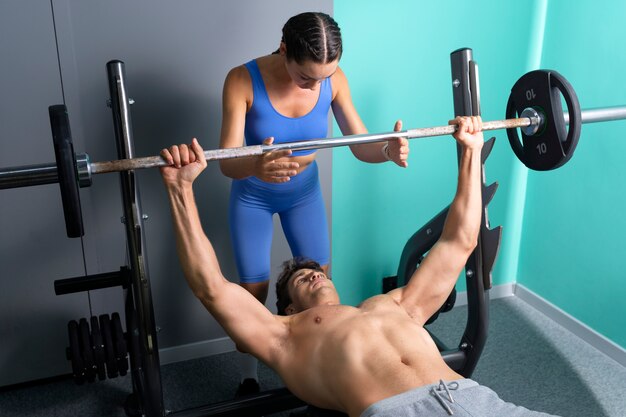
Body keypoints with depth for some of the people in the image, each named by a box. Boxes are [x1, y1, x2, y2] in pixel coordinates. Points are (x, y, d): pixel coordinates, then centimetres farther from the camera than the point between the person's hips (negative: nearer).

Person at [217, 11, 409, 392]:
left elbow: (360, 143, -18)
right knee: (254, 291, 2)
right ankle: (249, 379, 27)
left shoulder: (334, 79, -21)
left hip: (305, 191, 3)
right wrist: (255, 166, -59)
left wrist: (388, 150, -42)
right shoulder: (243, 80, -30)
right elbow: (228, 161, -35)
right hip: (253, 197, -3)